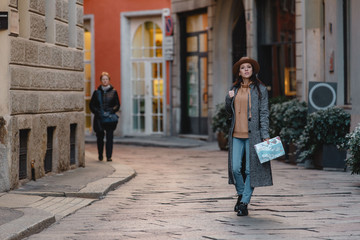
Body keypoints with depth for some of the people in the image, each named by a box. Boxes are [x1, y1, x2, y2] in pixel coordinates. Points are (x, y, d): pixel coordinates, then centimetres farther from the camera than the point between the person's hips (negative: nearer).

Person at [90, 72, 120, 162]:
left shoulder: (113, 92, 7)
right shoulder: (97, 92, 8)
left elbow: (117, 105, 8)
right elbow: (92, 105, 9)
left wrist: (112, 111, -10)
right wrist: (97, 112, -8)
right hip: (99, 118, 1)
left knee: (109, 137, -8)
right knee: (100, 137, 4)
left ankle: (109, 156, -7)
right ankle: (100, 155, 20)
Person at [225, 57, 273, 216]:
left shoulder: (260, 89, 1)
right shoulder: (235, 89, 12)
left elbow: (264, 113, -2)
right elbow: (229, 112, 20)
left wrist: (265, 135, -9)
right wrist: (228, 99, 0)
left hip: (252, 134, -3)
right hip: (236, 134, 4)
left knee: (250, 169, -2)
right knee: (235, 168, -1)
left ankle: (244, 203, 5)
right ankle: (241, 194, 24)